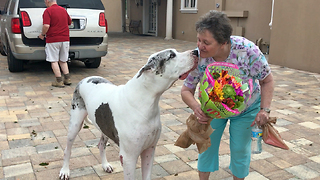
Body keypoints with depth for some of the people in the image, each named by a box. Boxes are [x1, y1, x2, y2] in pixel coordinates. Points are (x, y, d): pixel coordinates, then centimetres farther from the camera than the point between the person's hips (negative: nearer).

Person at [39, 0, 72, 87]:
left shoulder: (48, 11, -10)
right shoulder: (63, 10, 11)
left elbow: (46, 26, -20)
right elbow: (69, 22, 23)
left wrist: (42, 34, -4)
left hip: (53, 40, -6)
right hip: (65, 39, 6)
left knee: (54, 61, 3)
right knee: (63, 60, 16)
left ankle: (59, 81, 2)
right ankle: (67, 79, 12)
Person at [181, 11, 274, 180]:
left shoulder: (247, 50, -34)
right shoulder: (198, 57, -28)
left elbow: (267, 80, -18)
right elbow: (186, 90, -18)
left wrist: (264, 109, -28)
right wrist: (196, 107, -38)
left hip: (246, 108, -1)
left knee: (240, 149, 5)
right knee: (207, 144, 5)